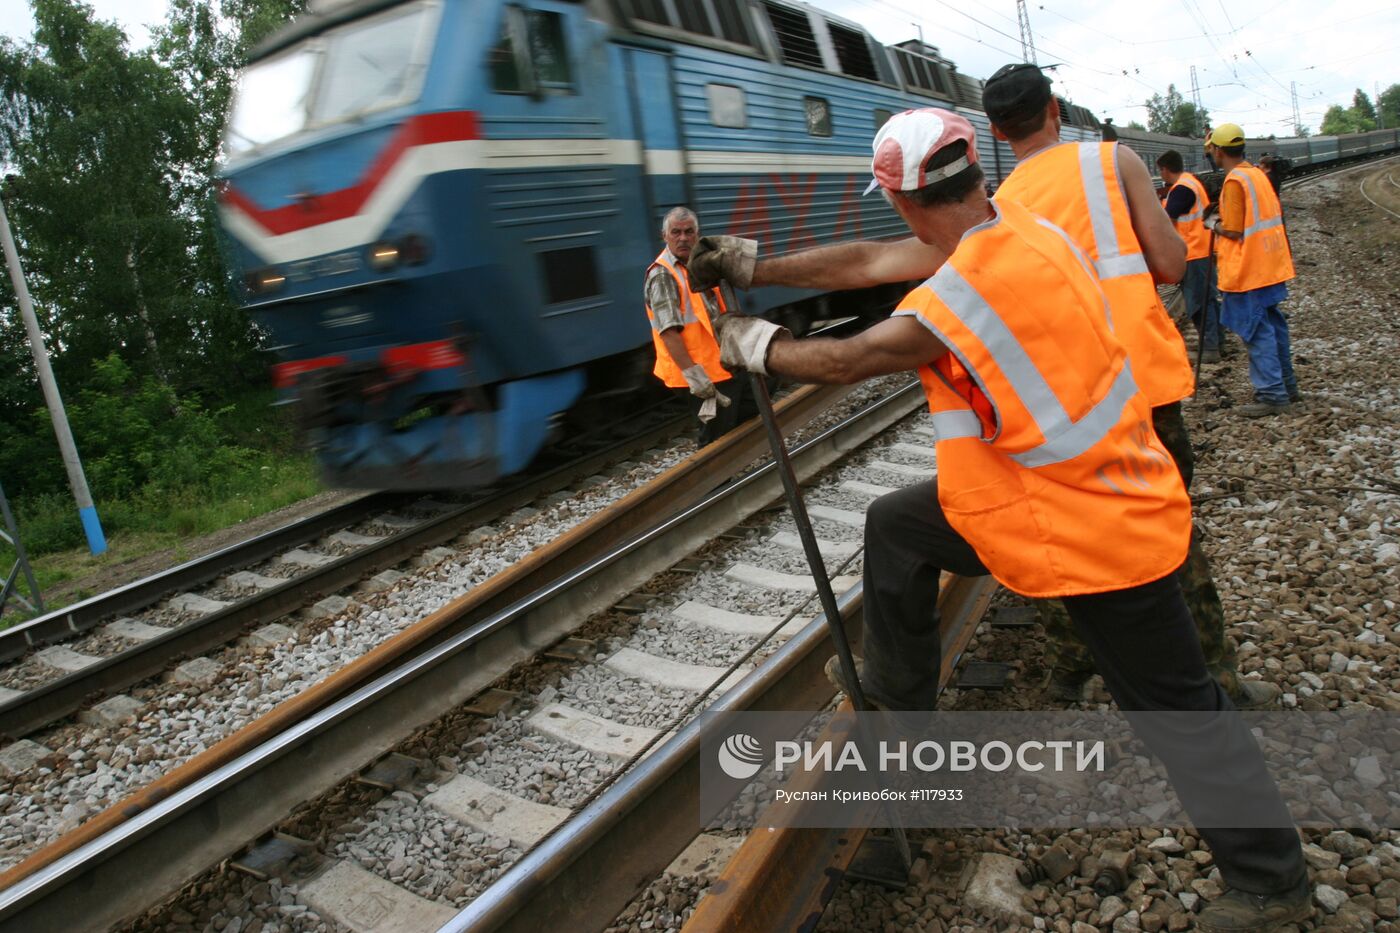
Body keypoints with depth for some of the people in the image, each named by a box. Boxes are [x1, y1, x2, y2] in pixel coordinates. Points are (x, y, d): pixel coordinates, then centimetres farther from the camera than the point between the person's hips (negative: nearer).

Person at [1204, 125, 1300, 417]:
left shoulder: (1234, 181, -16)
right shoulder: (1257, 174, 11)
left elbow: (1234, 231, -19)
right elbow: (1272, 215, 18)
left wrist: (1216, 225, 1)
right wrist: (1224, 221, 15)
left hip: (1248, 270, -9)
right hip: (1270, 266, 9)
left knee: (1258, 332, -5)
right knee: (1273, 324, 16)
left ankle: (1272, 395, -3)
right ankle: (1286, 385, 26)